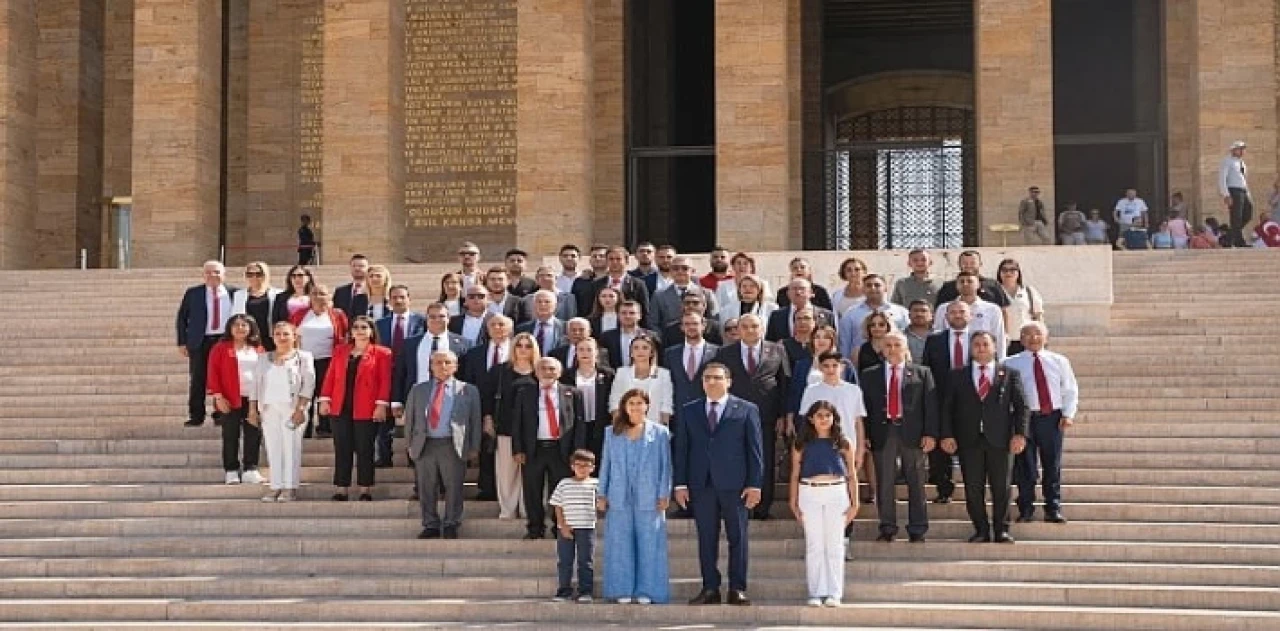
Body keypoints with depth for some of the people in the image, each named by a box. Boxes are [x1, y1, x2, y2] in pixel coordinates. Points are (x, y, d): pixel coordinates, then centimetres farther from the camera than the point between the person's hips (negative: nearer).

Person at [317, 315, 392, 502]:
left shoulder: (381, 353, 2)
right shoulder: (340, 350, 14)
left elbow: (385, 381, -4)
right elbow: (330, 376, 11)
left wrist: (381, 404, -12)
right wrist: (325, 399, 2)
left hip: (366, 411, -3)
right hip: (341, 409, 3)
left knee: (365, 451, 1)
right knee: (342, 451, 4)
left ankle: (365, 491, 8)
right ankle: (341, 490, 8)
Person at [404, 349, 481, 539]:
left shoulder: (468, 391, 5)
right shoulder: (418, 390, 12)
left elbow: (475, 421, 5)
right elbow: (409, 418, 14)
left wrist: (474, 448, 0)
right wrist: (410, 444, 8)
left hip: (453, 446, -2)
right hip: (425, 445, 2)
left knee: (453, 487, -1)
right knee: (426, 488, 5)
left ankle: (451, 526, 11)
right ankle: (431, 525, 16)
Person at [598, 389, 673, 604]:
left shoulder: (660, 433, 5)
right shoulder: (613, 434, 11)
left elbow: (665, 466, 3)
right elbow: (606, 465, 12)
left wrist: (664, 495, -3)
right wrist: (602, 494, 7)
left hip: (649, 498, -2)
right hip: (619, 498, 2)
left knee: (649, 544, -1)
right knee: (621, 545, 2)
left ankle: (646, 591, 5)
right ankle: (622, 591, 8)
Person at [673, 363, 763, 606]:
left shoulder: (747, 410, 4)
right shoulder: (689, 411, 11)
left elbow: (755, 449, 1)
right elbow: (681, 448, 9)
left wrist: (754, 484, -6)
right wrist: (680, 484, 1)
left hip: (734, 485, -2)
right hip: (701, 484, 2)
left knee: (737, 538, 1)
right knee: (706, 539, 4)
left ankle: (738, 589, 7)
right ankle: (710, 589, 10)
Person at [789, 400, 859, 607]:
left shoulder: (843, 444, 6)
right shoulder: (802, 444, 6)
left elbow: (851, 475, 9)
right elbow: (795, 475, 9)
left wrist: (854, 503, 4)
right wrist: (794, 502, 4)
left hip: (836, 494, 0)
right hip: (809, 494, 0)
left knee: (835, 545, 2)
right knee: (814, 545, 3)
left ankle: (834, 593, 7)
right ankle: (816, 593, 9)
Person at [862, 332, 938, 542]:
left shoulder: (922, 373, 8)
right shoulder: (870, 375, 11)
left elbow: (930, 405, 3)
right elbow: (865, 406, 7)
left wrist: (930, 434, -7)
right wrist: (864, 435, -2)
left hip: (912, 433, -1)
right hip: (882, 433, 1)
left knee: (916, 484, 3)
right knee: (884, 484, 2)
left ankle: (917, 531, 9)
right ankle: (887, 529, 11)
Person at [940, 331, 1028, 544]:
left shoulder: (1009, 374, 8)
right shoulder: (957, 375, 10)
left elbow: (1021, 406, 4)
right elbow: (947, 407, 7)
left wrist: (1020, 434, -7)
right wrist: (947, 435, -4)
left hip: (1000, 439, -1)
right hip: (969, 440, 1)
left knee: (1001, 488, 2)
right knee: (973, 489, 1)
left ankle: (1001, 530, 13)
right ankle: (981, 530, 11)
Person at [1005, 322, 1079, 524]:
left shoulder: (1059, 361, 11)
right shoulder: (1012, 364, 2)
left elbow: (1070, 390, 11)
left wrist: (1068, 414, -1)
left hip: (1053, 417, 2)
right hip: (1025, 417, -2)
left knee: (1053, 466, 5)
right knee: (1026, 466, 1)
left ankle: (1053, 509, 13)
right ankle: (1026, 509, 11)